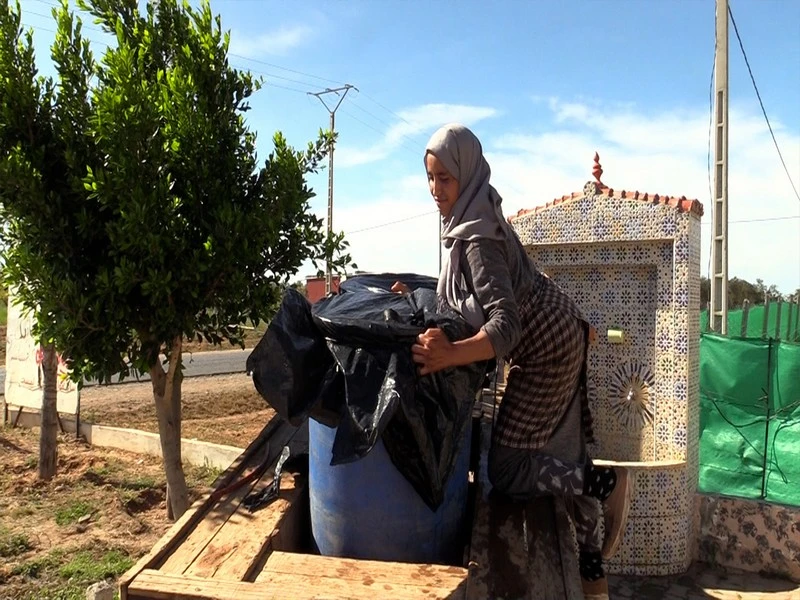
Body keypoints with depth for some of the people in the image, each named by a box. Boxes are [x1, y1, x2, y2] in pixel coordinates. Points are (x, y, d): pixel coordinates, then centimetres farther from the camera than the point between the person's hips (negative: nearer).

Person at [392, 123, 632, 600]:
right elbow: (469, 301, 12)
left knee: (505, 469, -4)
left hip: (545, 349, -9)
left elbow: (506, 324, -36)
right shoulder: (470, 219, 3)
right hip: (555, 338, 9)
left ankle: (607, 482, 7)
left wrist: (450, 356, -50)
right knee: (564, 457, 17)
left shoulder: (478, 238, -27)